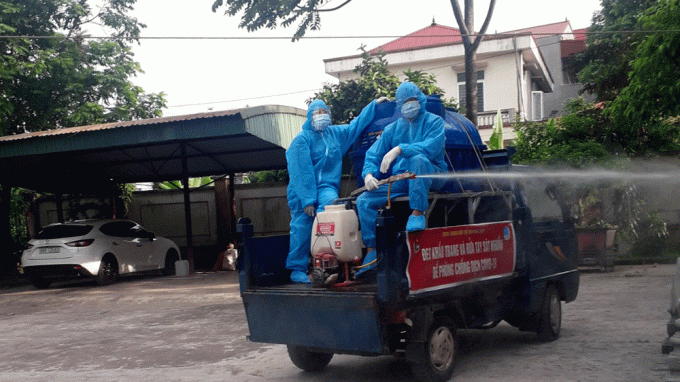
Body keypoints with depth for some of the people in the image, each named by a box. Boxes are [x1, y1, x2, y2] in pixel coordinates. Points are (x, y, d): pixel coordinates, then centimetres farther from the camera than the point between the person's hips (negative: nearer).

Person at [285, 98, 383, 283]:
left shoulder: (336, 133, 14)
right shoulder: (302, 139, -3)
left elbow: (356, 124, 29)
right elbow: (302, 171, -10)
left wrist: (375, 104, 30)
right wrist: (307, 200, -16)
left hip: (326, 186, 3)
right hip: (302, 190, -3)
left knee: (330, 201, -30)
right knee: (302, 229, -8)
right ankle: (297, 269, 6)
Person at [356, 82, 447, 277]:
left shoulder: (433, 122, 2)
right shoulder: (392, 129, 16)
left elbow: (432, 147, -19)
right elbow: (373, 156, 14)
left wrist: (399, 149, -28)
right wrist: (369, 174, -9)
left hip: (431, 177, -5)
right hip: (400, 182, 5)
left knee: (418, 159, -38)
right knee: (364, 201, -11)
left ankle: (417, 213, -34)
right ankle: (371, 252, -7)